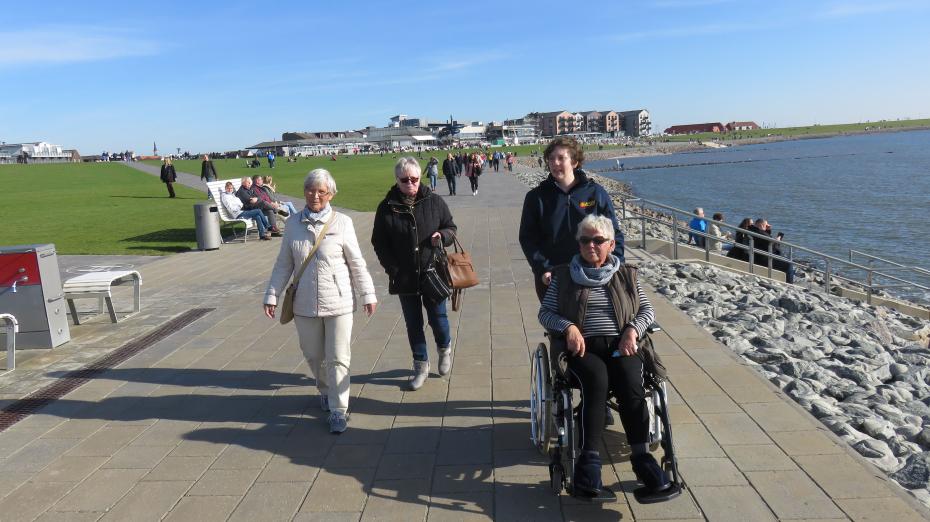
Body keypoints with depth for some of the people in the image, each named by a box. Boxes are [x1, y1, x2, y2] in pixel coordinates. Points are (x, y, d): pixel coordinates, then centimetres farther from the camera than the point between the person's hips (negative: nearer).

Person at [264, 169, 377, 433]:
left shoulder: (342, 222, -6)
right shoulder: (293, 223, 2)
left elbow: (357, 263, -1)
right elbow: (283, 264, 8)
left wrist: (368, 295, 0)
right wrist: (272, 295, 4)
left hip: (339, 303, -3)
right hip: (305, 304, 3)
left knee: (337, 358, 1)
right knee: (313, 355, 16)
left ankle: (338, 410, 12)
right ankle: (326, 391, 42)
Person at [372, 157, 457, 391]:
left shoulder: (434, 202, -3)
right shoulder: (387, 207, -3)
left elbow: (451, 227, 7)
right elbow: (379, 243, 1)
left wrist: (442, 236, -17)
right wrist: (393, 270, -10)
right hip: (404, 279, 1)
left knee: (437, 317, 9)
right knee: (413, 323, 11)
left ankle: (445, 348, 41)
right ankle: (421, 366, 27)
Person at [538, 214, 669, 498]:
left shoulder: (626, 275, 19)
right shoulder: (564, 276, 14)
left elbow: (648, 310, 16)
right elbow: (545, 312, 10)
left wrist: (633, 330, -6)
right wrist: (568, 327, -10)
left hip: (621, 345, 2)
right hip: (583, 347, -2)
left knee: (631, 384, -31)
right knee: (597, 381, -34)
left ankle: (641, 456, -26)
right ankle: (589, 459, -35)